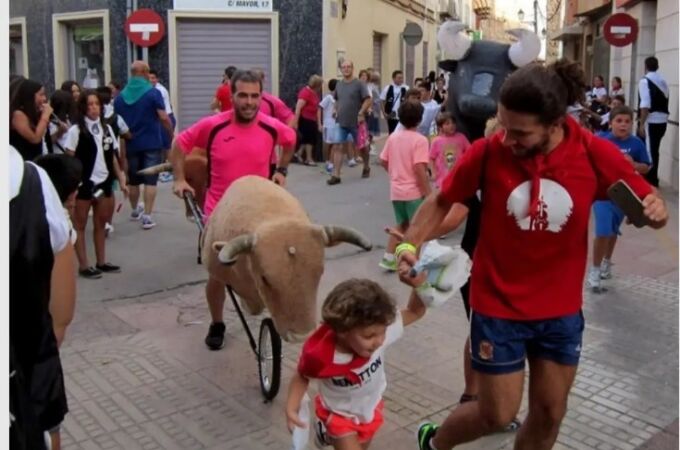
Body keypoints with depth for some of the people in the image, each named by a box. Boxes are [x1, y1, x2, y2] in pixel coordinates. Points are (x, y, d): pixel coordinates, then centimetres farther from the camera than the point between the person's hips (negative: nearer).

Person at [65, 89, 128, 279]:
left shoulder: (107, 129, 7)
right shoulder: (76, 130, -8)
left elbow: (112, 157, 12)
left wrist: (121, 180, 9)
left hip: (104, 183, 5)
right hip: (83, 183, -5)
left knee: (101, 224, 13)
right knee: (80, 225, 5)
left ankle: (101, 262, 23)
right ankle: (83, 265, 10)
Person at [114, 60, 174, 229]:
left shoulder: (120, 97, 3)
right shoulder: (153, 93, -9)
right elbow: (163, 117, -16)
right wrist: (171, 133, 0)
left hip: (131, 144, 4)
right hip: (152, 144, -4)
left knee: (133, 180, 18)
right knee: (150, 180, -1)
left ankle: (135, 210, 37)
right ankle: (147, 216, -5)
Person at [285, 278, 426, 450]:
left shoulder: (380, 332, -31)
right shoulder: (320, 356, -35)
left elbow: (415, 312, -23)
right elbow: (302, 377, -14)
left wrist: (418, 283, -41)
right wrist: (291, 408, -27)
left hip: (370, 410, 4)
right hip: (340, 416, -4)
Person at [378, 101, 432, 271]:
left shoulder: (393, 137, 4)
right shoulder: (420, 139, -15)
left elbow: (383, 161, 9)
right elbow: (419, 169, -22)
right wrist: (428, 193, -17)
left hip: (396, 190, 7)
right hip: (414, 191, -6)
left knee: (402, 225, 21)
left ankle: (388, 257, 19)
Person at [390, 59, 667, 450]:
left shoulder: (595, 154, -14)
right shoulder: (488, 152, -17)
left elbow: (648, 203, -1)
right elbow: (441, 202, -3)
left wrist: (657, 209, -24)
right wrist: (409, 246, -18)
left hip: (562, 311, 3)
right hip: (498, 308, -3)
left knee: (549, 415, 17)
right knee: (498, 414, 7)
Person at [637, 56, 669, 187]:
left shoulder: (645, 81, -10)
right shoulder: (663, 81, 14)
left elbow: (645, 104, -18)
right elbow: (664, 101, 11)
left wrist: (641, 124, -18)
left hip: (650, 121, -8)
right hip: (662, 120, 8)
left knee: (647, 151, -3)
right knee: (653, 150, 17)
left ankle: (650, 181, -1)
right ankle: (652, 180, 25)